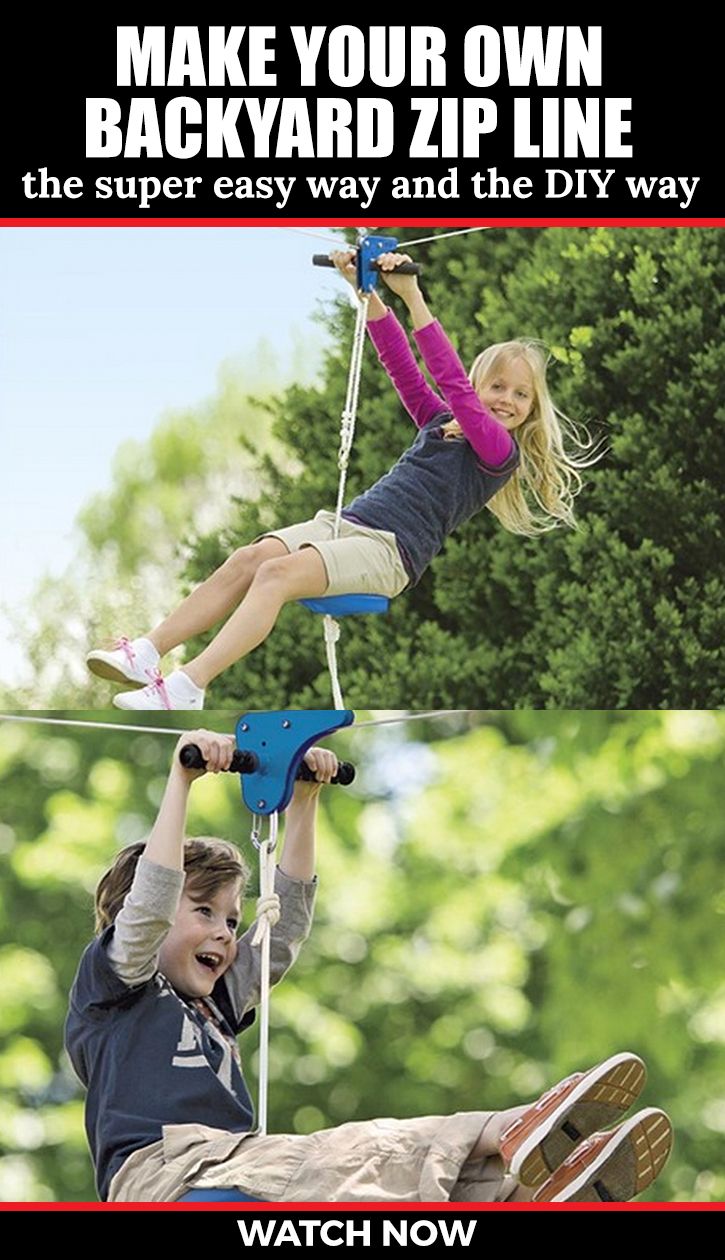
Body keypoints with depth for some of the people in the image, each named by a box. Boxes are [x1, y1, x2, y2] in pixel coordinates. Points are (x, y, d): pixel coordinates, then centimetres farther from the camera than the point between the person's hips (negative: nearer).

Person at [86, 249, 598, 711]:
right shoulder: (439, 421, 23)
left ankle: (187, 688, -41)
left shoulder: (500, 451, 1)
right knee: (248, 558, -20)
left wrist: (412, 297, -16)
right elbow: (400, 362, 18)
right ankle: (149, 651, -27)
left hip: (392, 551, -7)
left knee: (280, 572, -30)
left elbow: (454, 383, -10)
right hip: (347, 521, 7)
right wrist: (367, 289, 6)